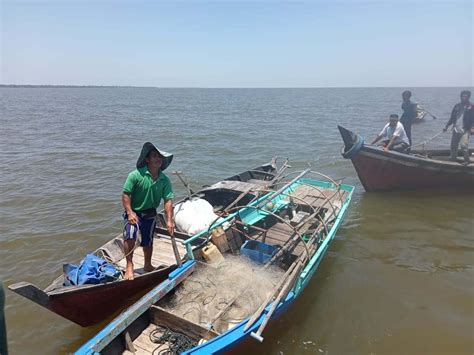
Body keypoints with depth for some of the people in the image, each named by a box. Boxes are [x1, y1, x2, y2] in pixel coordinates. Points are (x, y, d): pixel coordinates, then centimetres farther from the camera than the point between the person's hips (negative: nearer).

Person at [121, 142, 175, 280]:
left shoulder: (164, 180, -9)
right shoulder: (136, 175, -20)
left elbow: (168, 200, -12)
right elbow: (125, 194, -17)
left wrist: (169, 220, -20)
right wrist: (130, 212, -26)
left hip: (150, 214, 4)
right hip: (133, 212, -4)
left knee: (148, 241, 16)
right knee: (130, 235, -27)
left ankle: (147, 265, 40)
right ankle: (129, 266, -8)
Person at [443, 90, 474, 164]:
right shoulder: (457, 106, 12)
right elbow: (452, 118, 17)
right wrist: (446, 126, 15)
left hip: (465, 130, -5)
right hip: (456, 129, 5)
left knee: (464, 145, -14)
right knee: (453, 145, 10)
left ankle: (466, 161, -4)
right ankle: (453, 158, 27)